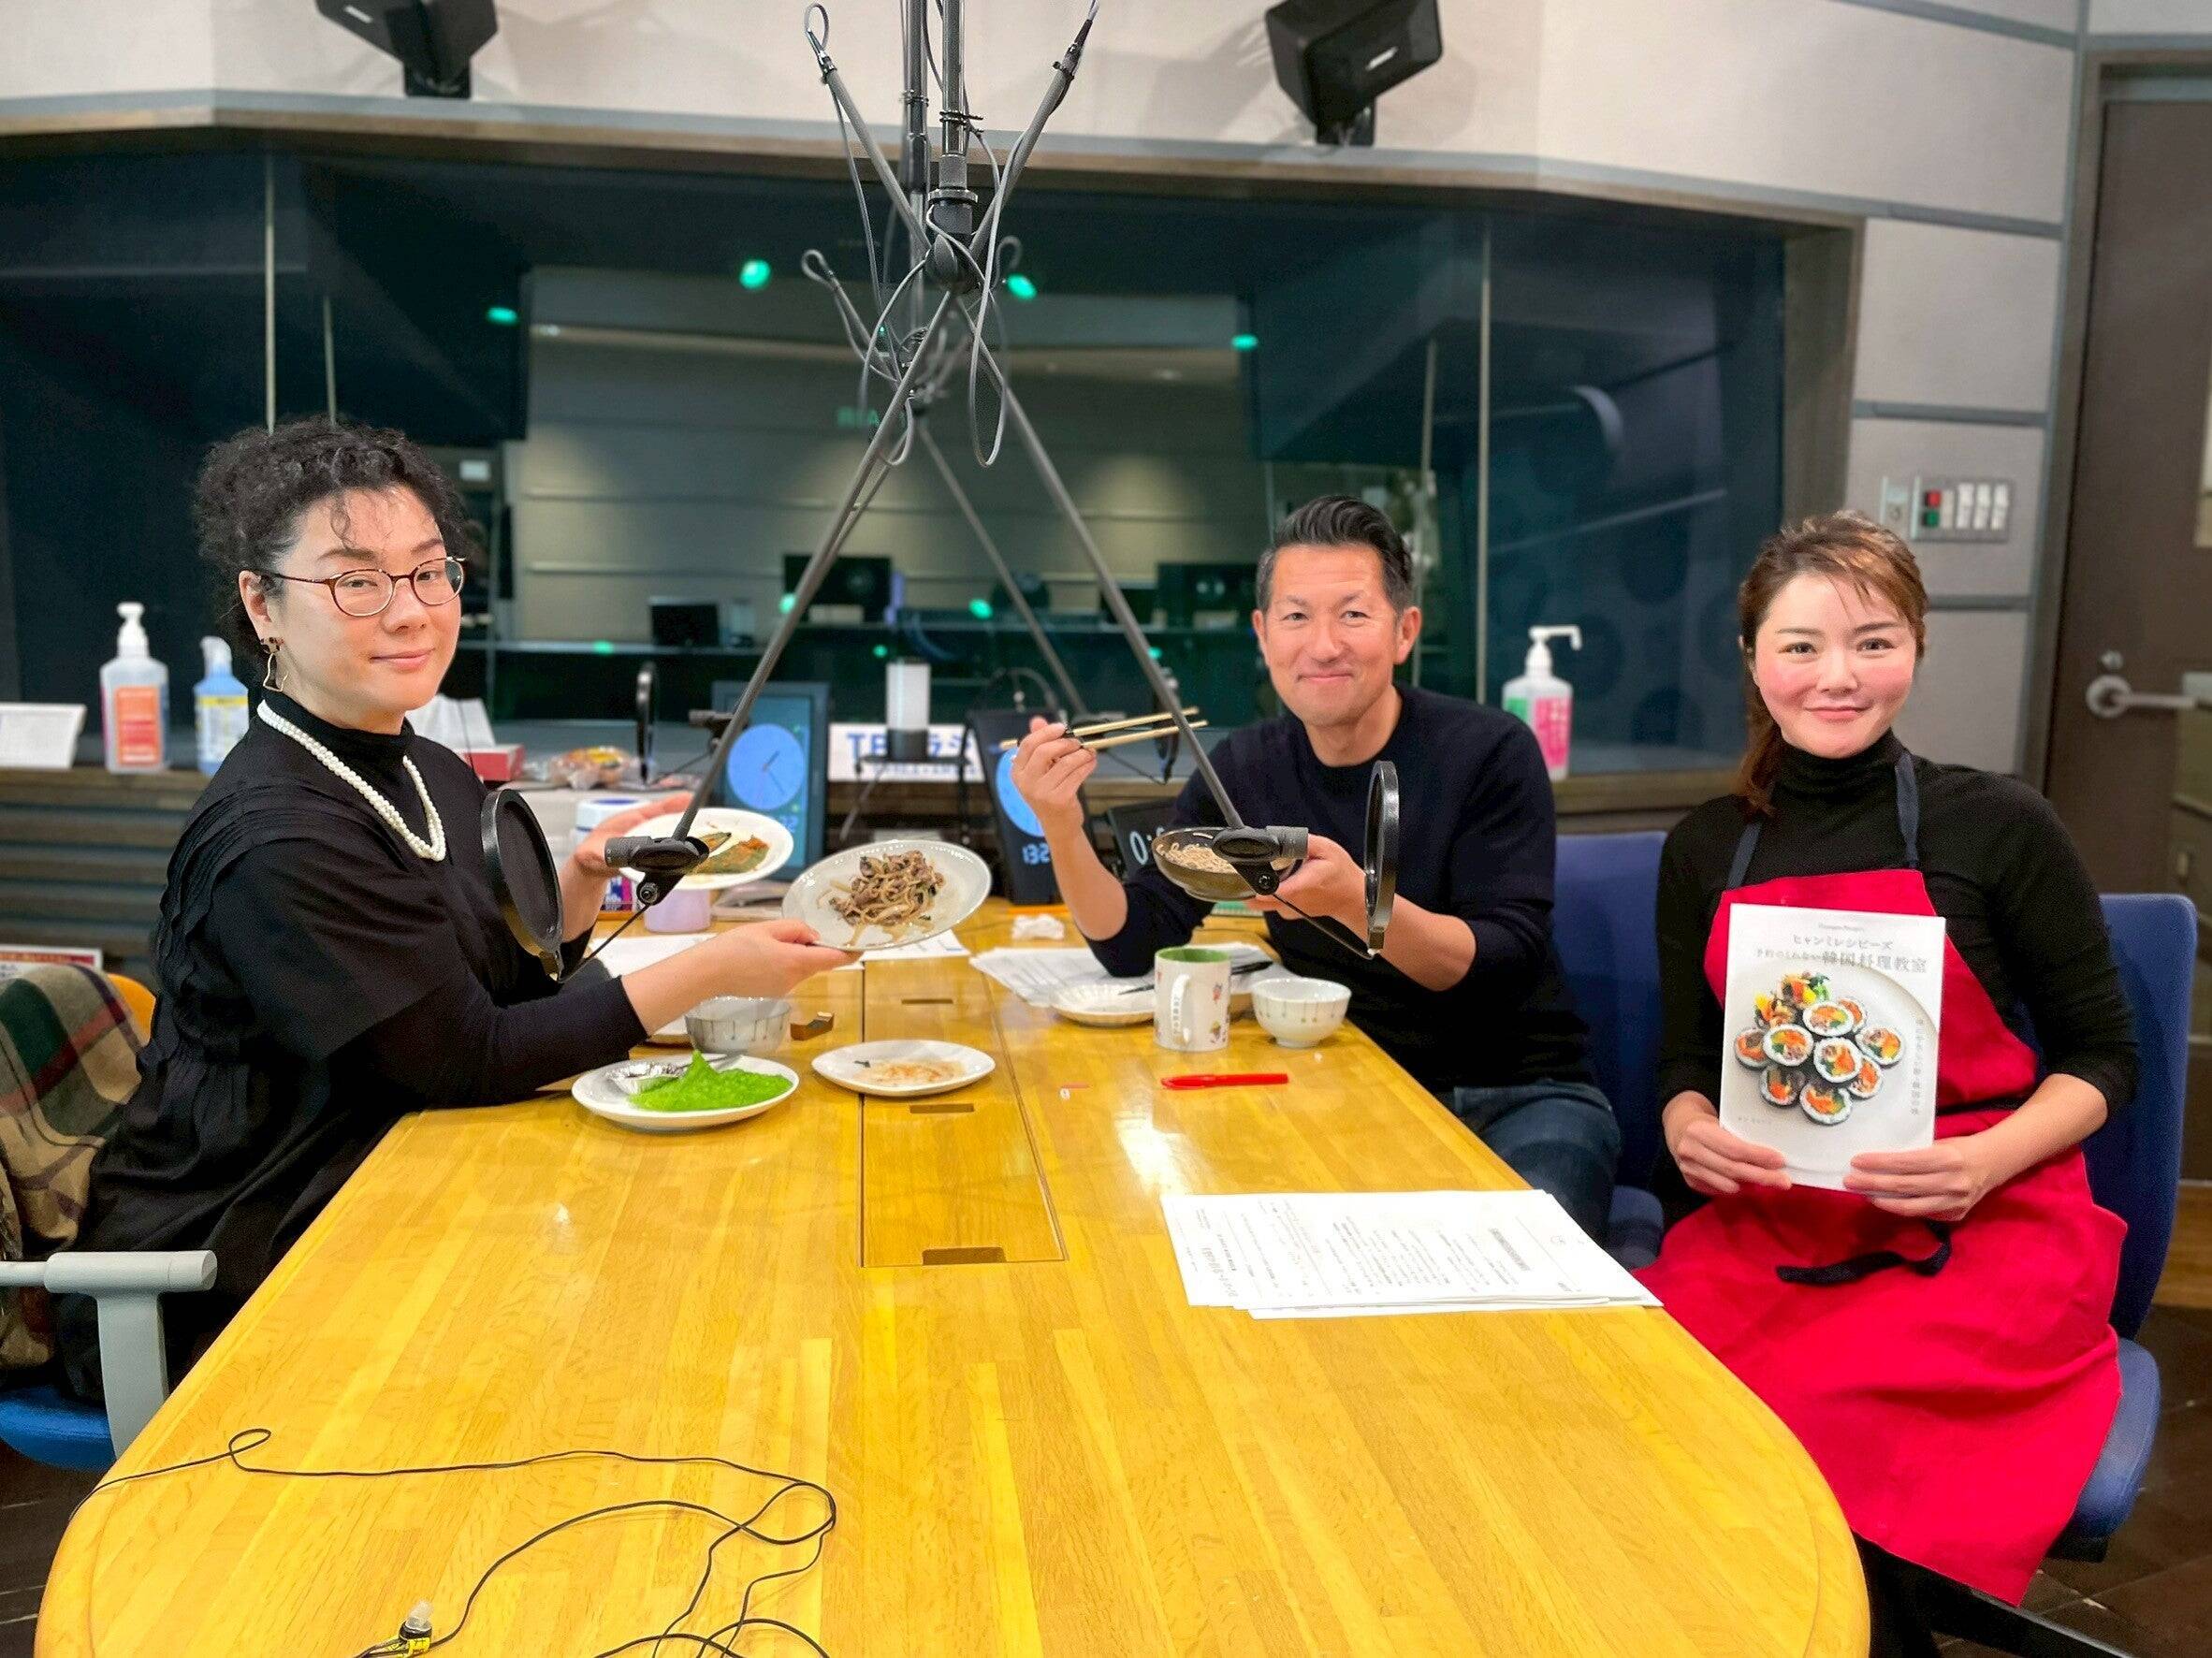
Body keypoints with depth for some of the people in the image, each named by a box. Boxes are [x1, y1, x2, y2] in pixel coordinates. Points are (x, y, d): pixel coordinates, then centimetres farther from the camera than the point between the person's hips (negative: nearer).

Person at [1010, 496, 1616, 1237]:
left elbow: (1506, 965, -19)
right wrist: (1063, 827, -21)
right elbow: (1134, 944, -3)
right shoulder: (1245, 768, -1)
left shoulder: (1490, 751, -12)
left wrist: (1358, 903, -36)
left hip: (1519, 1094, -3)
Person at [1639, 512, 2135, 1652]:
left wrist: (1982, 1164, -14)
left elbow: (2102, 1054, 4)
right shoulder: (1707, 847, 7)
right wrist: (1690, 1133, -9)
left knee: (1817, 1427, -29)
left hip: (1983, 1230, -2)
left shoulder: (1997, 826, -2)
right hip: (1772, 1225, 3)